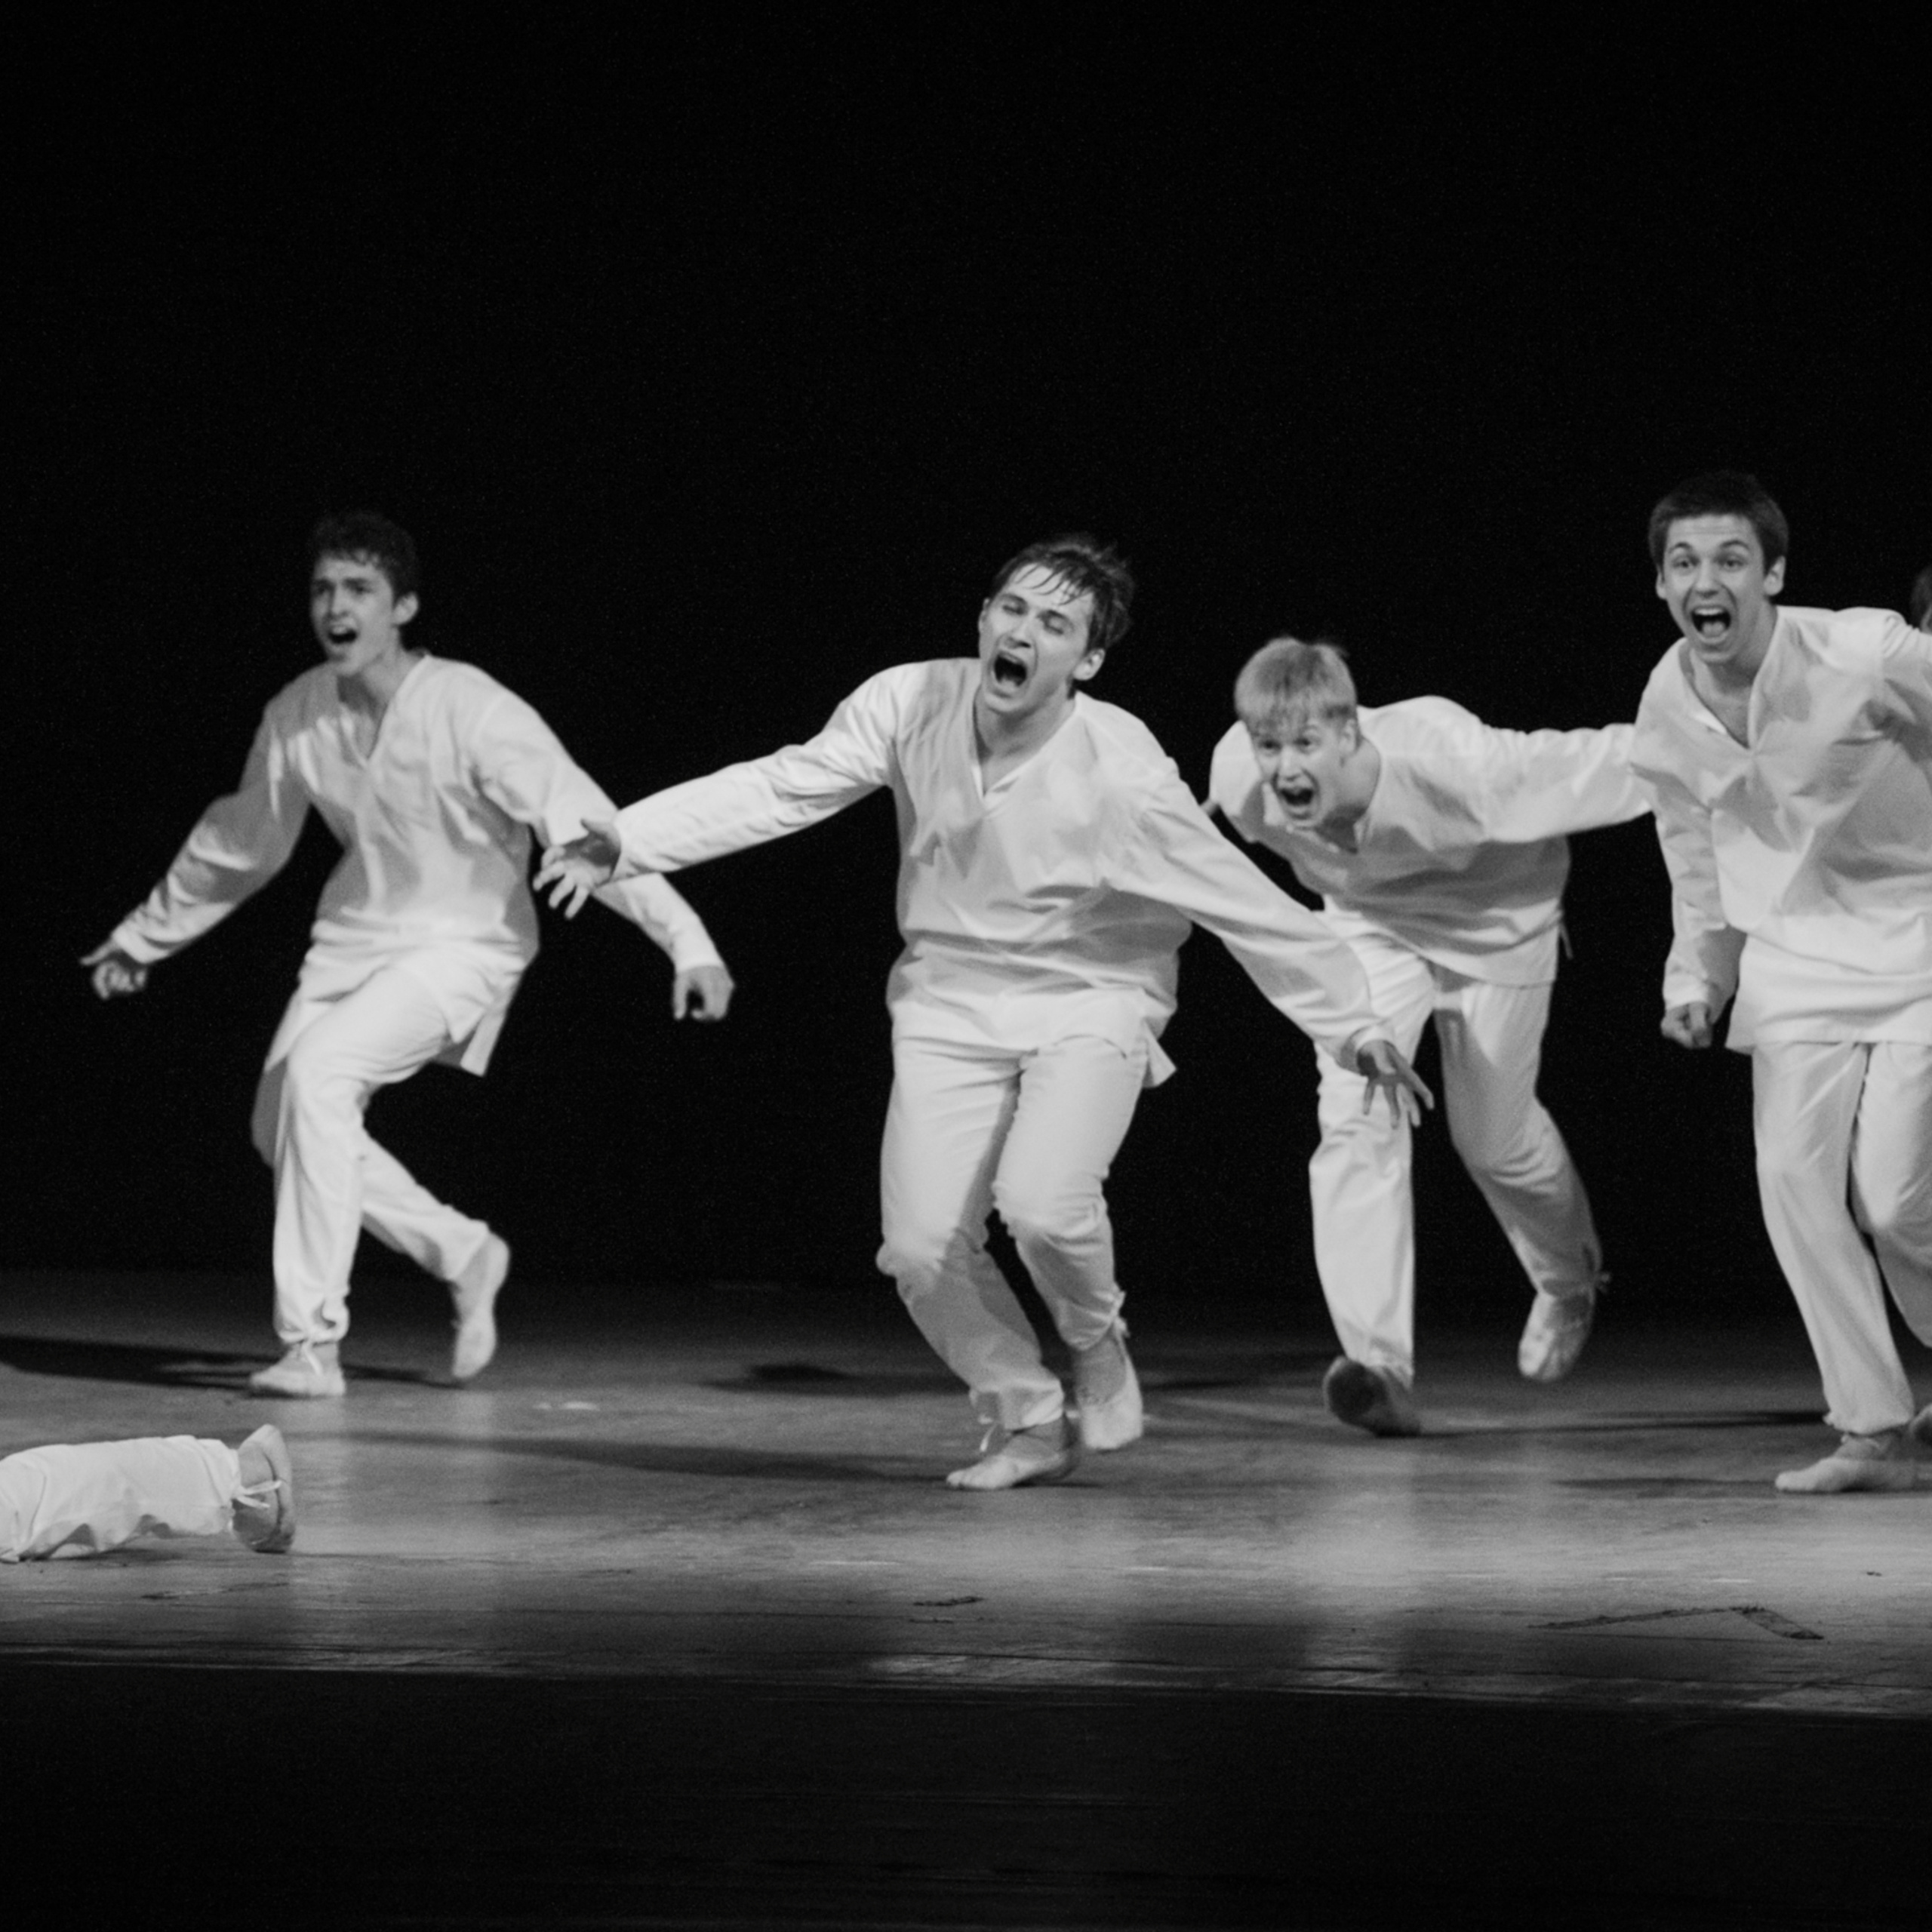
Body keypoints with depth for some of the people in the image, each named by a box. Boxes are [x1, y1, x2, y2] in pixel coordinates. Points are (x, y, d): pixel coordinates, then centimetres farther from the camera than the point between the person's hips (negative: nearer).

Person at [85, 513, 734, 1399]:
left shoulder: (472, 712, -22)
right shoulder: (298, 717, -4)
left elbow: (583, 825, -24)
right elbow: (241, 843, 14)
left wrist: (688, 941, -30)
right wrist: (143, 936, 25)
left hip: (464, 944, -7)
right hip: (357, 934, 7)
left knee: (319, 1068, -27)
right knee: (282, 1125, -3)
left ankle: (314, 1343, -23)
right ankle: (462, 1253, 21)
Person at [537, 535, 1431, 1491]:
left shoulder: (1122, 774, -23)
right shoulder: (911, 704, -14)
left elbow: (1250, 907, -16)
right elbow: (781, 787, -7)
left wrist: (1352, 1025, -12)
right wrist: (628, 843, -14)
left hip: (1088, 1007, -3)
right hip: (950, 1006, 4)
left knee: (1042, 1201, -28)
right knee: (923, 1245, -9)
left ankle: (1095, 1338, 7)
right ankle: (1027, 1422, 18)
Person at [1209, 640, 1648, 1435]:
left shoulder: (1449, 765, -44)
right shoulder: (1239, 782, -30)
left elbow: (1597, 765, -32)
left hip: (1493, 917, -2)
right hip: (1370, 923, 2)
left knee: (1495, 1138, 12)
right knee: (1356, 1117, -20)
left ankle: (1569, 1281, 48)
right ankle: (1381, 1367, -21)